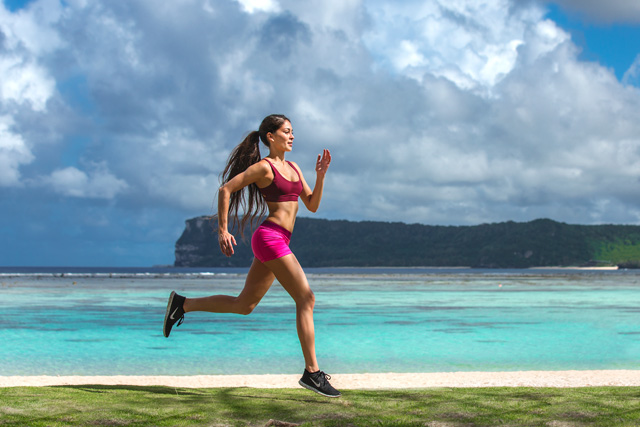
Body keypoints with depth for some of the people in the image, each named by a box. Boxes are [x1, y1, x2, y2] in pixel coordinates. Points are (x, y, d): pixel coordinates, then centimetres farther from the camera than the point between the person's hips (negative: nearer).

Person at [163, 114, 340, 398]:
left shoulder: (293, 168, 18)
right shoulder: (263, 167, -5)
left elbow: (312, 205, 16)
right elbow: (225, 189, -6)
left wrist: (321, 175, 2)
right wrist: (222, 231, -10)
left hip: (278, 242, 9)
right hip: (270, 238, -9)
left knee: (244, 305, 13)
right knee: (306, 299, -10)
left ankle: (182, 304, 22)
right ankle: (312, 372, -8)